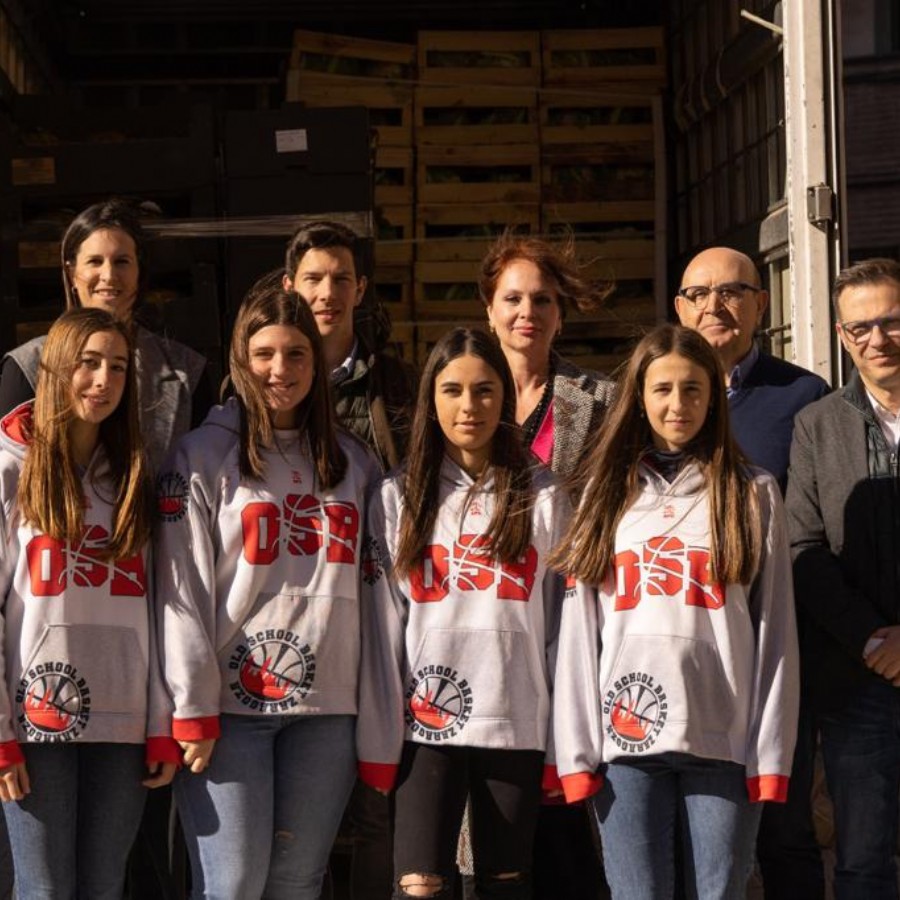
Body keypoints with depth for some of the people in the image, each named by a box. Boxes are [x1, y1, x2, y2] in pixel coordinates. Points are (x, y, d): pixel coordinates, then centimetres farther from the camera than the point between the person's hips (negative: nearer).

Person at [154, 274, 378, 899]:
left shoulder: (353, 461, 14)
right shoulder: (204, 455, 0)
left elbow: (368, 587, 14)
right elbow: (182, 589, -5)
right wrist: (194, 709, -11)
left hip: (327, 706, 4)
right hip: (232, 703, -4)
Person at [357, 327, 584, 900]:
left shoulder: (544, 499, 6)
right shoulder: (398, 498, 6)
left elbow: (564, 622, 4)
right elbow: (383, 629, 4)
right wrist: (379, 742, -1)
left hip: (517, 726, 1)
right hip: (425, 727, 0)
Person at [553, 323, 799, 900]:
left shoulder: (753, 495, 7)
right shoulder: (608, 493, 11)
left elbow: (775, 630, 2)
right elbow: (580, 630, 7)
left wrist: (771, 751, -5)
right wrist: (576, 749, -1)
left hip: (724, 739, -1)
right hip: (626, 738, 1)